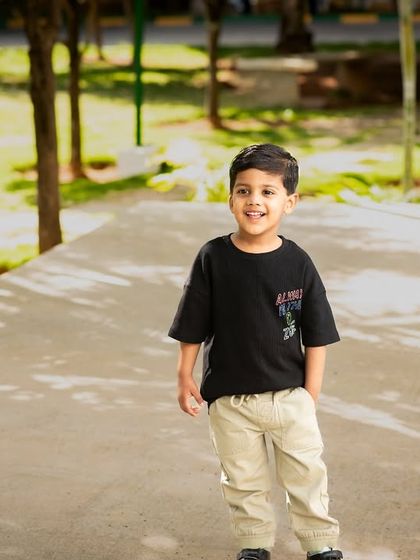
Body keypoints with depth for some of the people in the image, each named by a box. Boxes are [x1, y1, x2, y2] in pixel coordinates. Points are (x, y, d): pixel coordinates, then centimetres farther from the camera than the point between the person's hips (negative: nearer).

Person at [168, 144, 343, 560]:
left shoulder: (298, 264, -9)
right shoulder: (213, 259, -10)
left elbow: (316, 336, -2)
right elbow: (192, 328, -2)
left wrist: (310, 394, -2)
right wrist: (185, 376, -1)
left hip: (290, 396, 0)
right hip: (229, 399, 0)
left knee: (306, 475, 10)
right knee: (244, 481, 14)